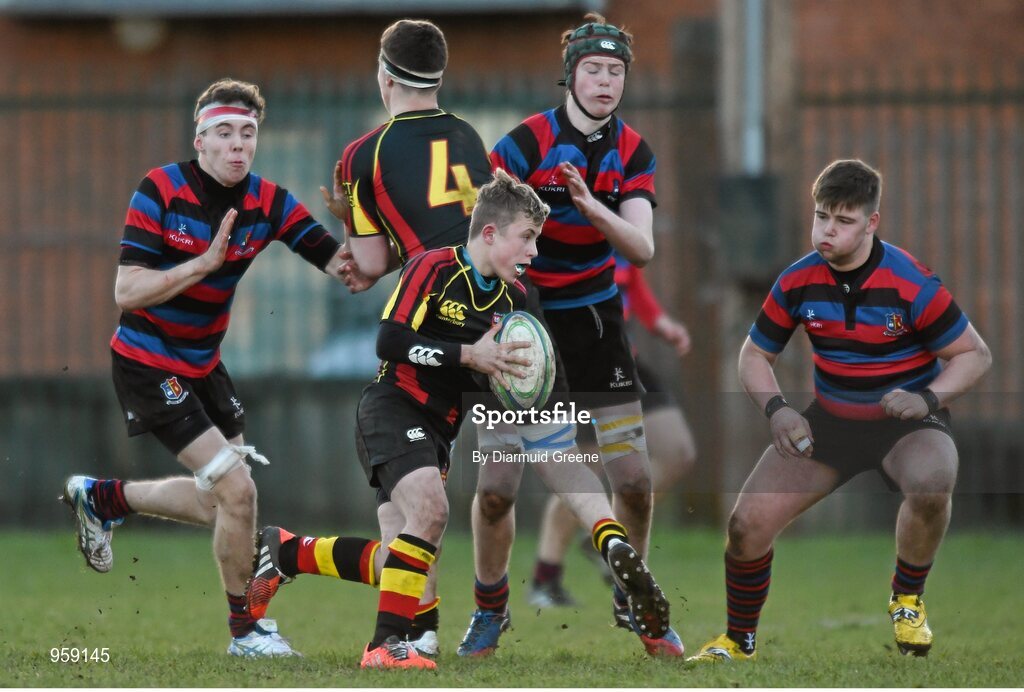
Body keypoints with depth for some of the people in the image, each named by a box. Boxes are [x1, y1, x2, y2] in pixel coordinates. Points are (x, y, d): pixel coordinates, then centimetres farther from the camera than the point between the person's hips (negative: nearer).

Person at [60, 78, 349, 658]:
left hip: (203, 364, 7)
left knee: (218, 504, 16)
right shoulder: (161, 192, -19)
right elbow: (127, 291, -23)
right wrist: (204, 263, -32)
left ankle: (102, 498, 37)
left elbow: (342, 266, -13)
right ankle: (245, 630, 3)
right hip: (148, 364, -7)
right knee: (237, 491, -14)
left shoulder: (269, 202, -7)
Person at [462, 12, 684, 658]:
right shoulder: (528, 142, -15)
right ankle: (490, 607, 17)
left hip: (595, 320, 3)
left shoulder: (632, 151, -3)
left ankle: (635, 602, 21)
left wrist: (592, 207, -31)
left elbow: (643, 247, -14)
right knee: (495, 488, -8)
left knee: (634, 479, -3)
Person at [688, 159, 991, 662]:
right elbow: (755, 354, 6)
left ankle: (907, 601, -9)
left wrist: (927, 400, -26)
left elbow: (974, 354, -10)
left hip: (906, 421, -3)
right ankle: (739, 640, 15)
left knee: (930, 484, -38)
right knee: (747, 523, -12)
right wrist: (776, 410, -13)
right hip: (829, 421, 4)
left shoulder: (911, 284, -19)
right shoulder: (797, 282, -8)